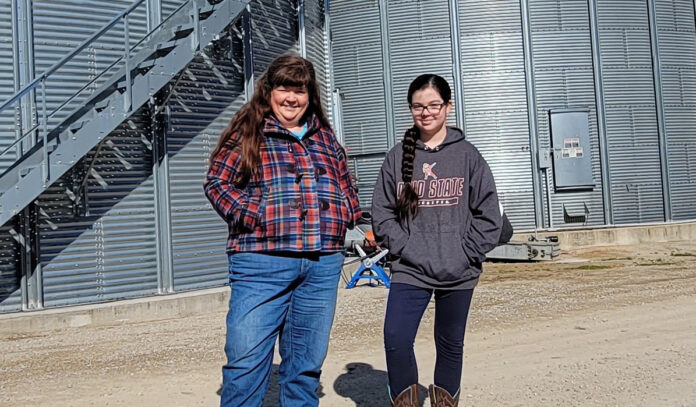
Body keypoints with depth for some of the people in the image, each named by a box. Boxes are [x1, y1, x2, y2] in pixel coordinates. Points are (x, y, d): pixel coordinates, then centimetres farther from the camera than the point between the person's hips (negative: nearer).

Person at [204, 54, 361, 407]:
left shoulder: (324, 137, 18)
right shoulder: (248, 133, 4)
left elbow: (347, 189, 23)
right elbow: (218, 183, -2)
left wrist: (341, 216, 4)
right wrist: (256, 215, -14)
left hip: (323, 263, 5)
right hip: (262, 262, -4)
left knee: (307, 362, 12)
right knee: (247, 360, -6)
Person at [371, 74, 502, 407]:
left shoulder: (467, 155, 2)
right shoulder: (397, 157, 4)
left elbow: (488, 213, 1)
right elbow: (381, 213, 3)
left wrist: (466, 254, -7)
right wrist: (404, 248, -8)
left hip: (458, 274, 0)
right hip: (409, 271, 0)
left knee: (451, 345, 12)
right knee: (396, 340, -14)